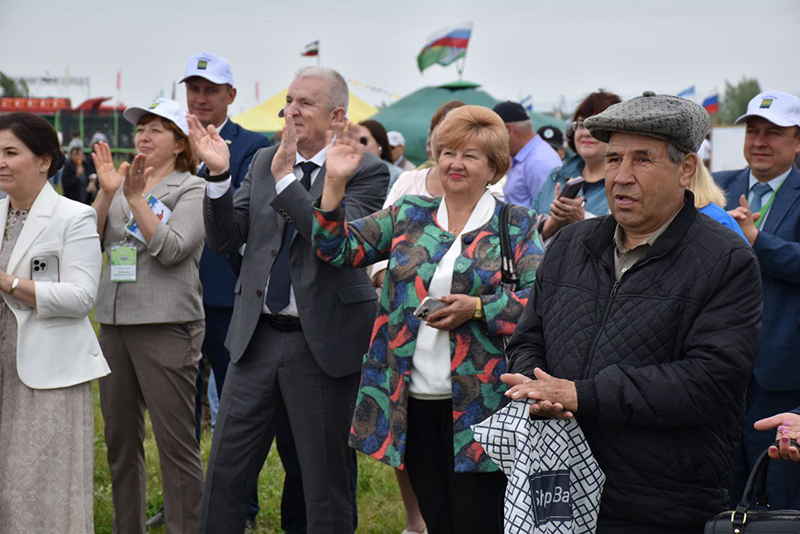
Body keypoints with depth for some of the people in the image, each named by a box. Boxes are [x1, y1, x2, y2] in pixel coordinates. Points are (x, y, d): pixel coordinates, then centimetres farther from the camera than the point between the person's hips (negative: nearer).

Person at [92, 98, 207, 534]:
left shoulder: (192, 190, -1)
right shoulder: (122, 185, 14)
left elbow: (171, 248, -14)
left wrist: (135, 198, -17)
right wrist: (106, 193, -8)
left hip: (167, 326, -6)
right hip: (114, 321, 6)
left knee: (175, 440, -6)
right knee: (120, 437, 13)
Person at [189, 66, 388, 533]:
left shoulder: (366, 171, -7)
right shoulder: (264, 162, 8)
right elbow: (225, 240, 4)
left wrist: (286, 178, -23)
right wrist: (219, 175, -10)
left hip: (323, 340, -4)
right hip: (258, 335, 5)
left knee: (327, 478, 6)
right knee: (226, 470, 9)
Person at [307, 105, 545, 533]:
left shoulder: (516, 226, 1)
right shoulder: (409, 216, 11)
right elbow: (338, 249, 7)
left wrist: (476, 308, -18)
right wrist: (335, 183, -5)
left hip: (478, 404, -4)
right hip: (413, 401, 4)